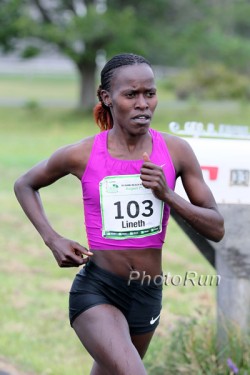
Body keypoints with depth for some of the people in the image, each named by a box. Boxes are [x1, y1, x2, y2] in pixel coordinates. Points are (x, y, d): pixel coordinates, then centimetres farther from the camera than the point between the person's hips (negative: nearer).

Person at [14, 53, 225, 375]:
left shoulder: (176, 151, -4)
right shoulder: (81, 155, -9)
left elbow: (216, 229, -1)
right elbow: (24, 185, 11)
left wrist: (167, 195, -17)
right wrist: (52, 240, -3)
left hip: (148, 296, 4)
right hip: (95, 290, -4)